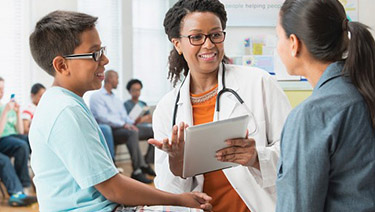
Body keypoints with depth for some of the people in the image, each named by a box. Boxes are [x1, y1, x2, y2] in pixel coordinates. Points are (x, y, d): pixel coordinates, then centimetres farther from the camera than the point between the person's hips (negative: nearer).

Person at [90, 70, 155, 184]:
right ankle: (138, 168, -30)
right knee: (132, 133, -29)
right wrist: (123, 124, -21)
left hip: (119, 129, 8)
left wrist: (131, 123, -2)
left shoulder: (116, 100, 28)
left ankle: (138, 171, -24)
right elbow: (103, 117, -13)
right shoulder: (97, 96, 0)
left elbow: (124, 116, 22)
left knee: (133, 131, -20)